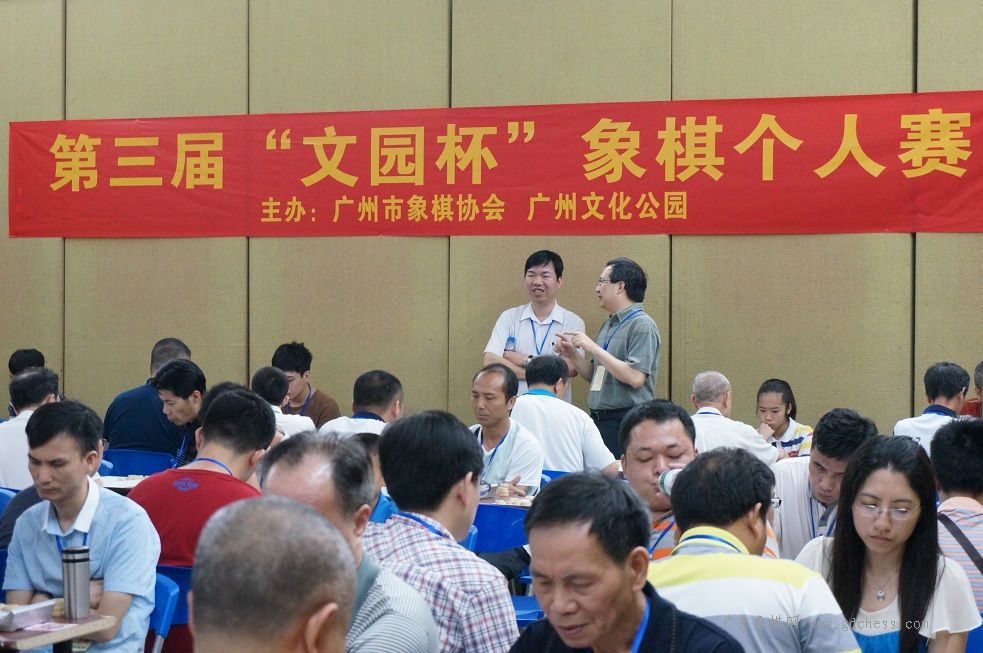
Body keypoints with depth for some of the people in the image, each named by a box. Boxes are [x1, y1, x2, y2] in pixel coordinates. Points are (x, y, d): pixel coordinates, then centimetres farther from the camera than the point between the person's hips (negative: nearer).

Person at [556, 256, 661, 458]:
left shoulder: (642, 325, -10)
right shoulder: (608, 325, 17)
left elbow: (636, 378, -21)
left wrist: (592, 347, -17)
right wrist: (572, 355, 4)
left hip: (627, 422, -8)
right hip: (599, 419, 8)